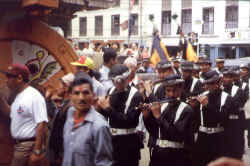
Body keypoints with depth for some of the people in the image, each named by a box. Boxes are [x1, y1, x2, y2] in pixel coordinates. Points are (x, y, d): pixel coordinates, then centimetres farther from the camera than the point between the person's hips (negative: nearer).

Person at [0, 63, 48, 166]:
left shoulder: (34, 96, -18)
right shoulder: (19, 96, 11)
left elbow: (42, 124, -23)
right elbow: (11, 113, 27)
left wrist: (37, 152, -25)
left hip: (28, 146, -9)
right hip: (19, 144, 9)